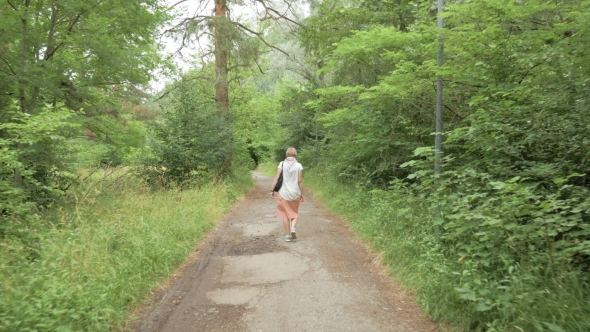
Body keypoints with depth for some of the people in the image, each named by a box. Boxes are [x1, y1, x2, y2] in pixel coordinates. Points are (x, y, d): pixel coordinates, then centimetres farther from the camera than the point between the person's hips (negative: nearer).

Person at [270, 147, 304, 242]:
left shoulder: (282, 164, -3)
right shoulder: (298, 165, -5)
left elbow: (277, 178, -8)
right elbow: (300, 181, -6)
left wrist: (272, 190, -2)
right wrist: (302, 193, 2)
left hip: (284, 193, 0)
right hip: (295, 193, 0)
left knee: (285, 214, 12)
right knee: (294, 213, 18)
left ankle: (288, 235, 12)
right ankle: (293, 228, -6)